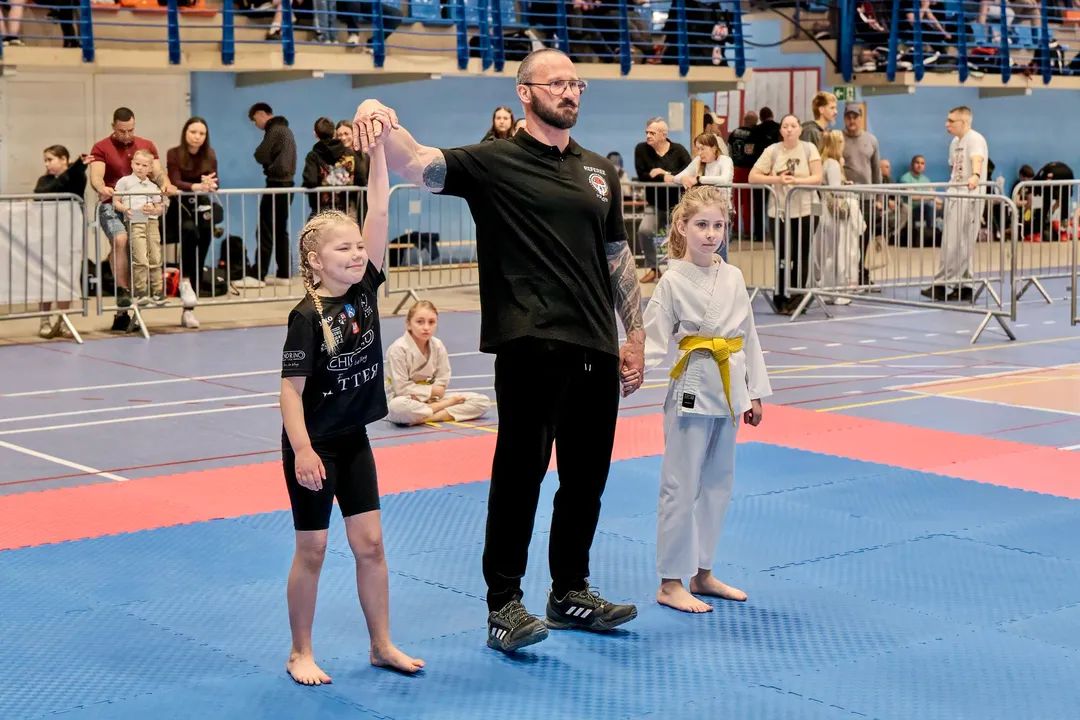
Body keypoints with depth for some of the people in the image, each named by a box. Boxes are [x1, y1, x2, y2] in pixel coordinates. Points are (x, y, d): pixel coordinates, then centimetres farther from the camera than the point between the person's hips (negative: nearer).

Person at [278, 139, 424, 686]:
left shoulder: (365, 289, -3)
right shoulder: (308, 316, -18)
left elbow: (380, 214, -9)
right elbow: (291, 388, -18)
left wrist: (378, 148, -15)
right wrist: (302, 451, -23)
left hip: (354, 439, 6)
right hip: (313, 445, -6)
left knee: (370, 544, 9)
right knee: (312, 550, 4)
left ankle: (382, 645, 20)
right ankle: (301, 653, 18)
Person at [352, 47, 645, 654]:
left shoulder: (599, 171, 14)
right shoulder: (495, 163, -2)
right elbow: (417, 165, -18)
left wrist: (636, 337, 15)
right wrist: (383, 121, -39)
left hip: (596, 348, 6)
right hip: (531, 346, -6)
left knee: (587, 478, 13)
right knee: (520, 473, -4)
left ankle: (571, 591, 28)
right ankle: (504, 604, 7)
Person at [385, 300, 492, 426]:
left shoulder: (438, 346, -2)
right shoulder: (398, 349, -16)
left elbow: (442, 382, 0)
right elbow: (402, 388, -17)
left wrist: (422, 394, -17)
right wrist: (431, 391, -12)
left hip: (432, 398, 5)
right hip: (405, 399, -5)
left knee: (483, 402, -7)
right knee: (398, 407, -45)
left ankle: (425, 417, -21)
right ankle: (450, 403, -19)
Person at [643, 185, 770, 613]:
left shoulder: (733, 278, 6)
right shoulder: (672, 281, -9)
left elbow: (748, 336, 12)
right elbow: (653, 340, -11)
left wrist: (755, 393, 12)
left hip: (728, 393, 6)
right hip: (691, 390, -6)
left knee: (717, 483, 13)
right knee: (681, 486, -2)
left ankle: (702, 573, 26)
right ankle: (670, 583, 6)